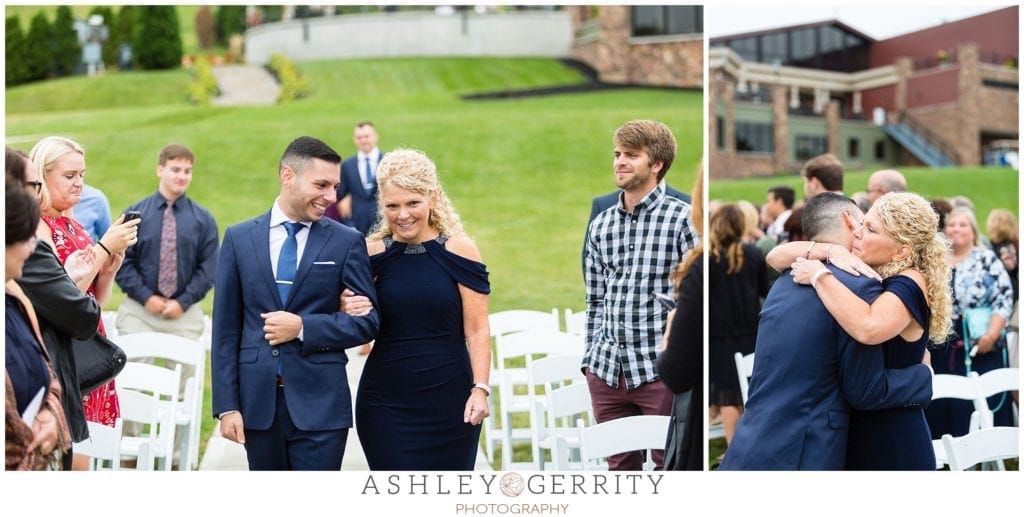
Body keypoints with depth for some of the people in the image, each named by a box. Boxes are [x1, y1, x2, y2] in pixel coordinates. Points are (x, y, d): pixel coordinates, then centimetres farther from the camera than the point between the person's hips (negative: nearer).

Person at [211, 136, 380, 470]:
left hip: (320, 404, -2)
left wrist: (303, 327, -13)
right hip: (257, 401, 2)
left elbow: (366, 321, 1)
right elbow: (226, 328, 5)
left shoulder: (347, 242, 2)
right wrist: (226, 405, -1)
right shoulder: (239, 238, 5)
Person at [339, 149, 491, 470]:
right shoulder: (371, 254, 2)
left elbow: (477, 331, -3)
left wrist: (480, 389, -13)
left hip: (449, 400, 0)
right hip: (386, 403, 1)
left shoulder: (458, 250, -2)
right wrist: (348, 311, -12)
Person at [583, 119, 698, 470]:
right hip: (606, 372, 5)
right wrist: (590, 359, 12)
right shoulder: (601, 225, 13)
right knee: (620, 469, 12)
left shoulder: (682, 218, -4)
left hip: (662, 371, -5)